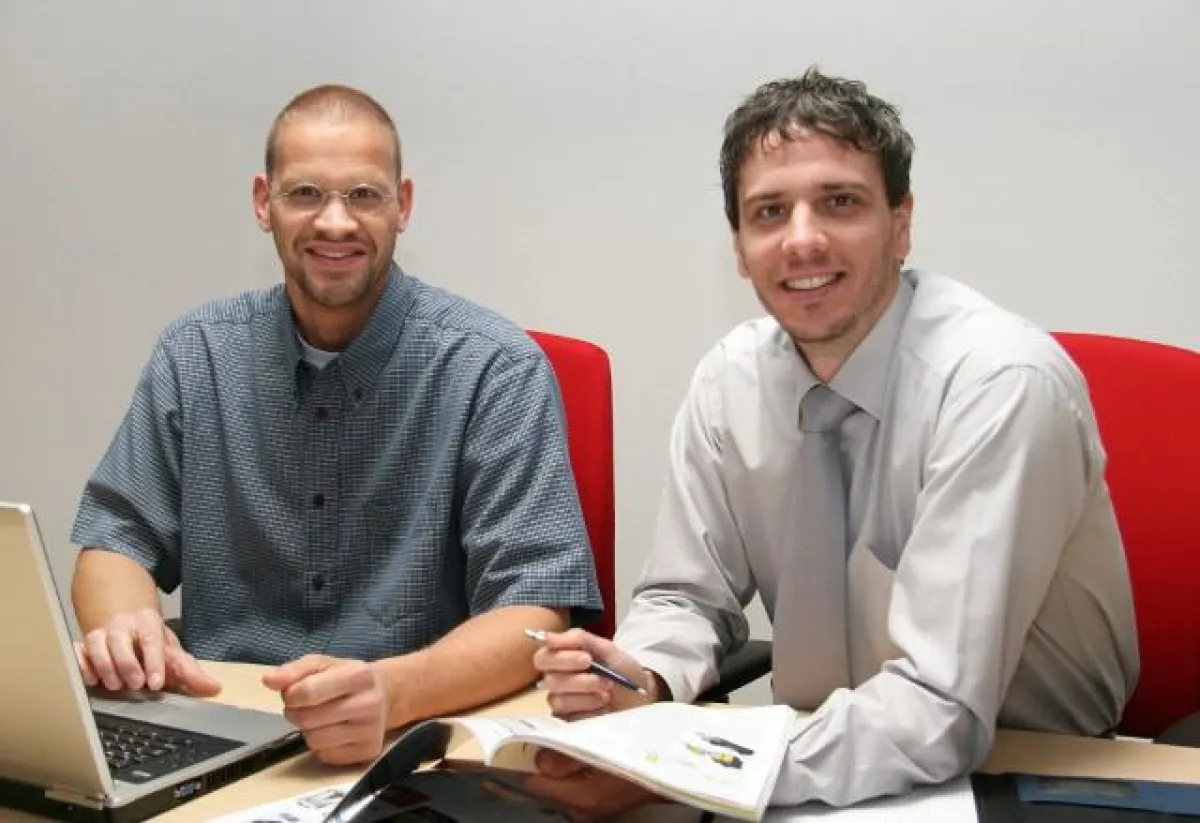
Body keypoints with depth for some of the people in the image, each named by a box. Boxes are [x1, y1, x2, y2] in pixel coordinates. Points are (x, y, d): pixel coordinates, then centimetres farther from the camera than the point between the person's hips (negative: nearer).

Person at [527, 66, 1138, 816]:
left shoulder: (1003, 385, -22)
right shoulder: (729, 380, -5)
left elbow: (940, 713, -26)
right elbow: (688, 597, 3)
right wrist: (639, 683, -18)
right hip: (832, 753, 4)